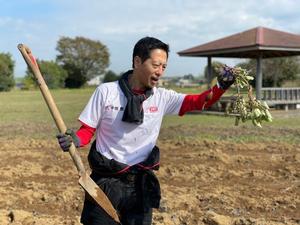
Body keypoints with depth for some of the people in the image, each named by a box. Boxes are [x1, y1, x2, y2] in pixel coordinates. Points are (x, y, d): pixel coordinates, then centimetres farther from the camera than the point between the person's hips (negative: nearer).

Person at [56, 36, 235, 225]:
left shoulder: (162, 97, -4)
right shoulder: (106, 91, -9)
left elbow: (199, 102, -11)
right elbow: (87, 130, -4)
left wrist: (221, 87, -29)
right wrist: (75, 140, -26)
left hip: (140, 183, 3)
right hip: (106, 181, -2)